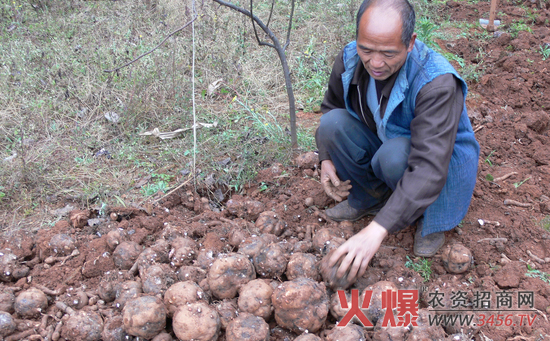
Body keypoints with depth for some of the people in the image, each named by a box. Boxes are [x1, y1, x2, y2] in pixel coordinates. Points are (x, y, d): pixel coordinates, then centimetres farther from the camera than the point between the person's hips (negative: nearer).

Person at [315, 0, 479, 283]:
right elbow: (331, 107, 4)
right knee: (333, 124, -22)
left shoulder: (437, 83, -35)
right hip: (381, 142, 5)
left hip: (444, 162, -4)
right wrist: (326, 158, -13)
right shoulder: (349, 59, -18)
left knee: (396, 155, -39)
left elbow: (429, 169, -43)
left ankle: (432, 219, -7)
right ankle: (370, 197, 0)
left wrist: (378, 229, -51)